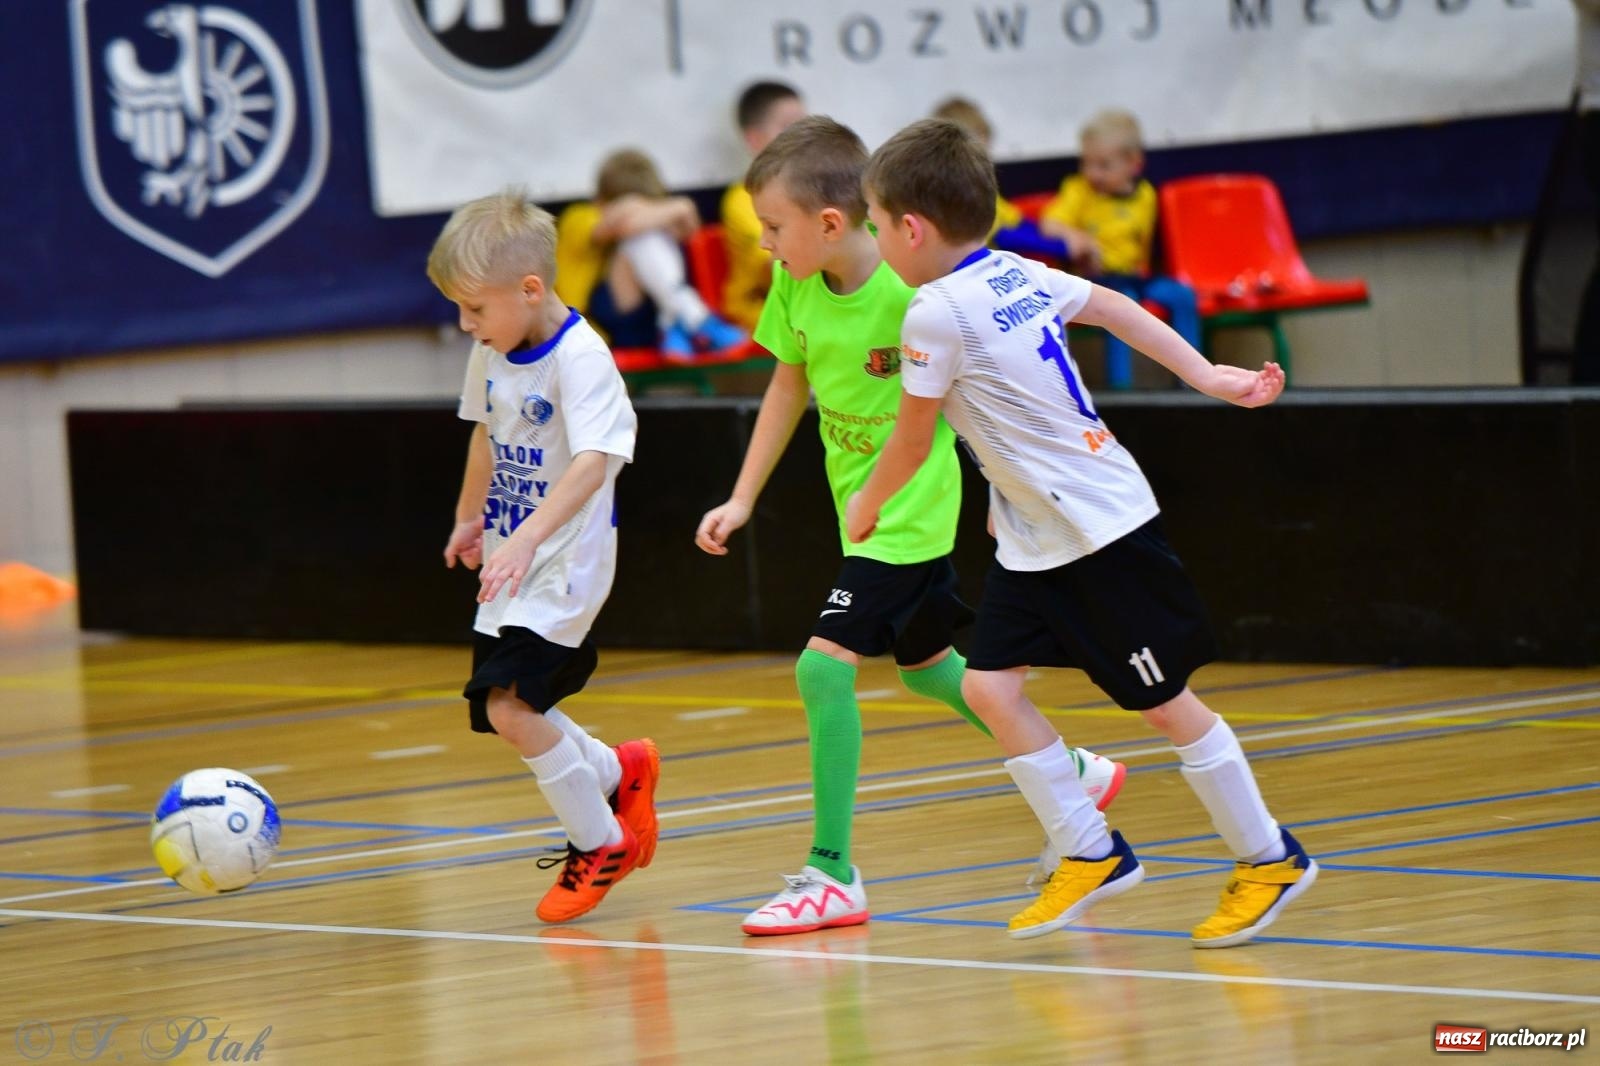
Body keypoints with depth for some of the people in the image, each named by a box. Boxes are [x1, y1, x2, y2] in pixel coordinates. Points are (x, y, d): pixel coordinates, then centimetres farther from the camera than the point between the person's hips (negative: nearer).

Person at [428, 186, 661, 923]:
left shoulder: (580, 357, -21)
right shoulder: (493, 354, 4)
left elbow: (593, 462, -32)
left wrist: (527, 539, -42)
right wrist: (470, 516, 35)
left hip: (564, 565, -9)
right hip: (510, 565, 9)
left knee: (509, 703, -18)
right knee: (504, 708, 11)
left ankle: (598, 842, -2)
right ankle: (618, 773, 36)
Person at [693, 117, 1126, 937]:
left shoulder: (912, 292, -25)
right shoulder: (794, 287, -5)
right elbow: (790, 385, 10)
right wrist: (742, 499, 10)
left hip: (910, 512, -8)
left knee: (825, 663, -17)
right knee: (925, 665, 22)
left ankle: (832, 874, -12)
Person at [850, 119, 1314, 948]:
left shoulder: (936, 315, -20)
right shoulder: (1019, 275, 4)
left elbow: (912, 446, -10)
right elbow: (1115, 308, 14)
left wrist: (866, 505, 8)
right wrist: (1208, 377, 18)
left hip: (1103, 534, -9)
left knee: (1163, 700, 2)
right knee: (989, 685, 2)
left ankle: (1269, 858, 14)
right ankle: (1089, 854, 9)